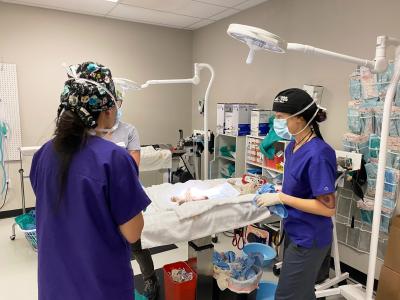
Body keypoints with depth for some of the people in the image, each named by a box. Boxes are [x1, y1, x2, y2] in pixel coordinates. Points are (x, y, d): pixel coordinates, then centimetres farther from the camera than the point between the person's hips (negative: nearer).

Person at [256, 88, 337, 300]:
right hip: (294, 232, 8)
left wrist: (281, 198, -23)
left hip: (308, 239, -8)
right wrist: (276, 190, -1)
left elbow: (328, 207, -25)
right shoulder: (293, 146, 1)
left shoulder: (317, 154, -26)